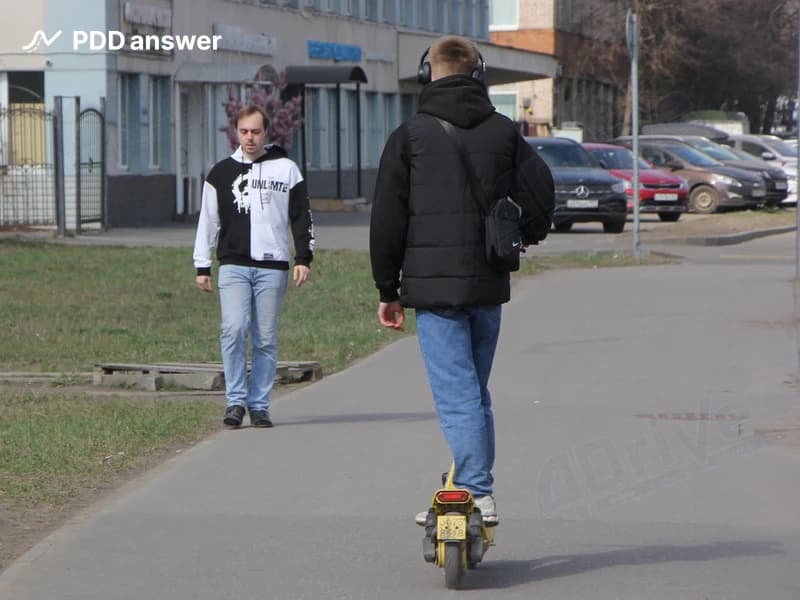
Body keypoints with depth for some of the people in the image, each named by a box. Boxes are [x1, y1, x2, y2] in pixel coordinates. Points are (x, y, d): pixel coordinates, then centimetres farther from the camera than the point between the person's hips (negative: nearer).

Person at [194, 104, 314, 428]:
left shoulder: (286, 170, 9)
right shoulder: (221, 172, 11)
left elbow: (302, 217, 10)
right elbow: (207, 222, 14)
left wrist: (304, 258, 0)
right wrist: (202, 267, 11)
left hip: (272, 267, 0)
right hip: (233, 266, 0)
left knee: (266, 339, 1)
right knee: (234, 329, -16)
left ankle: (259, 405, 9)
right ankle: (235, 400, -7)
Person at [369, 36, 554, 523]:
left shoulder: (410, 136, -1)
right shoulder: (504, 132, 7)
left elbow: (387, 220, -1)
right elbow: (541, 192, 1)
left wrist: (388, 289, 6)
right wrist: (523, 238, 22)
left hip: (433, 284, -4)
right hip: (488, 284, 4)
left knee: (456, 394, -7)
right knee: (475, 391, 15)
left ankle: (478, 493, -15)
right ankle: (476, 489, 18)